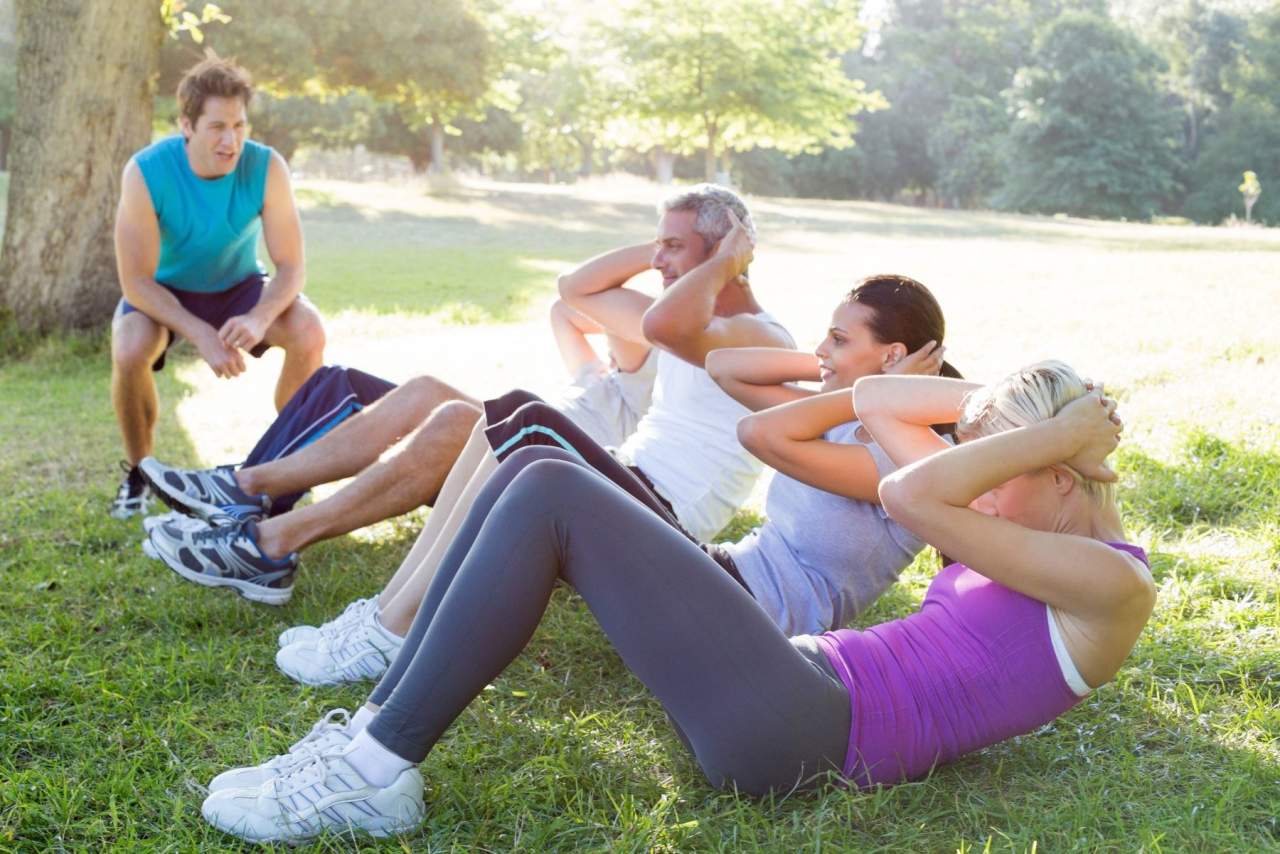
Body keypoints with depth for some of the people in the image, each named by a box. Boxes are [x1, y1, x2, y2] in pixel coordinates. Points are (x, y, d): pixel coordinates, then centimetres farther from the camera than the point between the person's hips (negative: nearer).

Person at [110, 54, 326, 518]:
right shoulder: (146, 172, -28)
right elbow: (137, 283, -26)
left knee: (310, 333, -26)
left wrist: (260, 317, -41)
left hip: (239, 286, 2)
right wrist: (201, 335, -39)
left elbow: (291, 267, -20)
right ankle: (138, 471, -4)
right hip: (163, 291, -1)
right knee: (130, 352, -33)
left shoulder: (267, 167, -24)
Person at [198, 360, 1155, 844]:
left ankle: (378, 774, -12)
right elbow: (873, 401, 25)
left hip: (794, 730, -9)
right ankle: (378, 730, -3)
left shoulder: (1112, 586, -2)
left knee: (552, 498, -18)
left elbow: (913, 497, -15)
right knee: (536, 469, -1)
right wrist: (999, 396, 18)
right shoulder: (1023, 540, 23)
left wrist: (1059, 431, -4)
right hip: (799, 682, 9)